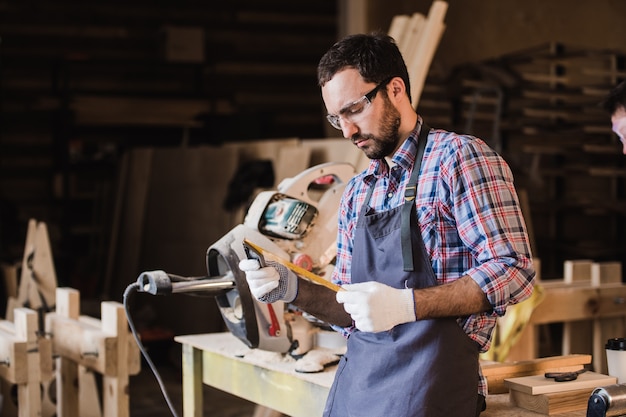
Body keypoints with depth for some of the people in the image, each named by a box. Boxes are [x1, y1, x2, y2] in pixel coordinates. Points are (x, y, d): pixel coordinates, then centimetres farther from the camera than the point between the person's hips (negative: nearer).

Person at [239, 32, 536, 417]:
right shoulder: (357, 193, 13)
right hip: (356, 376, 6)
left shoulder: (458, 157, -6)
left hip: (426, 382, -6)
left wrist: (405, 304, -23)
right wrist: (294, 290, -3)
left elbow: (513, 271, -14)